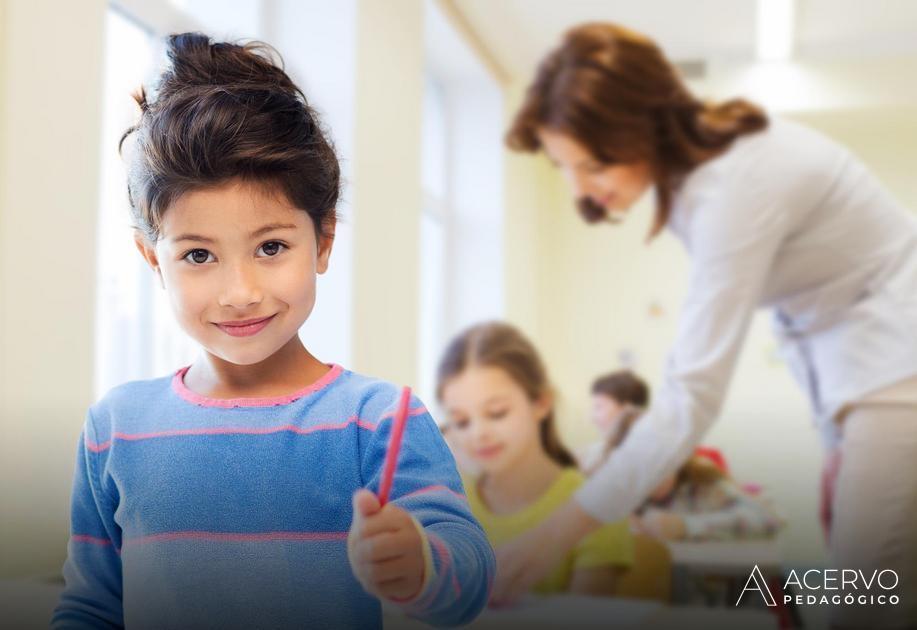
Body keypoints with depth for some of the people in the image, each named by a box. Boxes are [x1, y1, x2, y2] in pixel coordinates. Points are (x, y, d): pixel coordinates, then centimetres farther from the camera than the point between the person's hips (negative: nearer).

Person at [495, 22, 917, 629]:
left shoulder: (735, 185, -29)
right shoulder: (689, 155, -2)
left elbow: (692, 396, -32)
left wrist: (555, 537, -31)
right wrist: (837, 439, 6)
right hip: (846, 358, 8)